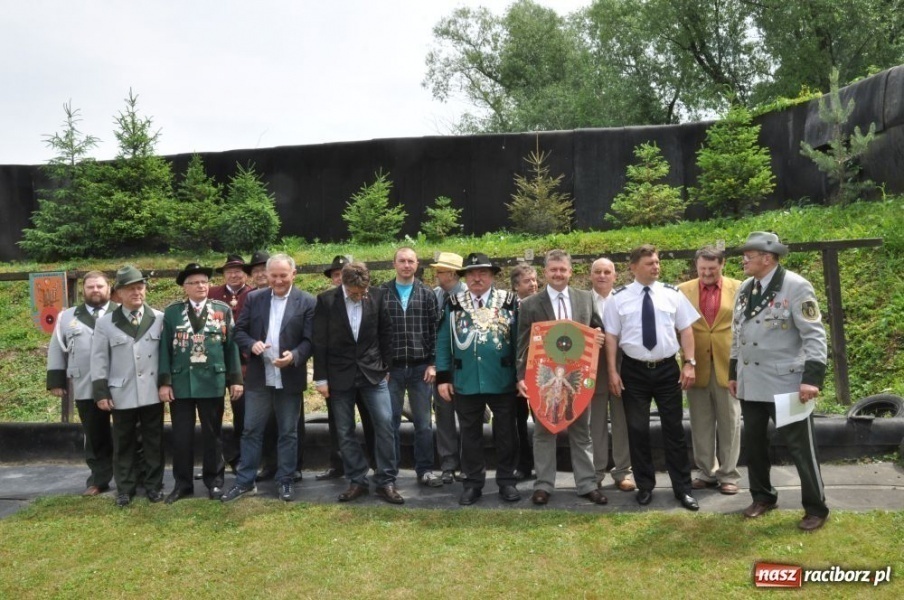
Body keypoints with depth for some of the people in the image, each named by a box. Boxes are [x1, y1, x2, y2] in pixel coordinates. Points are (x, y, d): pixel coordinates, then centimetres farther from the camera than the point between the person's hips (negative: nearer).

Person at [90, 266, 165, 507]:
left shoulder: (159, 318, 1)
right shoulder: (105, 322, 2)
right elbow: (99, 359, 1)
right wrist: (101, 392, -4)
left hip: (152, 393, 0)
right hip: (122, 394, 0)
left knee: (153, 441, 9)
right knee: (124, 443, 10)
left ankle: (154, 485, 21)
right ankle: (124, 489, 21)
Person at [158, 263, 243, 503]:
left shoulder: (223, 310, 5)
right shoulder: (171, 312, 4)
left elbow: (231, 346, 3)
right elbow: (164, 349, 2)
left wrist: (235, 378, -1)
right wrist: (164, 382, -5)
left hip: (212, 381, 0)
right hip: (180, 382, 0)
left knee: (212, 434, 9)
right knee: (181, 436, 7)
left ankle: (214, 481, 22)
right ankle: (182, 483, 21)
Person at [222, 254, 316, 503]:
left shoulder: (307, 302, -4)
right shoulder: (254, 298, 4)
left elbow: (310, 340, -7)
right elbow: (239, 331, 5)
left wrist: (294, 356, -25)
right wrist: (252, 344, -16)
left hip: (289, 378, -2)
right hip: (258, 376, 2)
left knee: (288, 432, 9)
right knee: (251, 430, 9)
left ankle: (286, 481, 22)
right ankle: (245, 481, 21)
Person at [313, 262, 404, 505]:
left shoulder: (377, 296, -4)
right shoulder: (326, 300, -7)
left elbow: (385, 333, 5)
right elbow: (319, 341, -4)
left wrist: (386, 366, 7)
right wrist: (321, 378, -4)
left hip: (373, 371, 1)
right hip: (340, 374, 0)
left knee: (385, 425, -4)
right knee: (345, 431, 6)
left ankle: (386, 482, 8)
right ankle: (357, 481, 20)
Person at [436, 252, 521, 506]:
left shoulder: (510, 302, 0)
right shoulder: (454, 305, 4)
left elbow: (520, 340, 1)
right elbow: (443, 342, 4)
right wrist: (443, 378, -1)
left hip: (502, 381, -1)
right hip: (465, 382, 1)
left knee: (506, 432, 9)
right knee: (470, 434, 11)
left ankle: (506, 481, 24)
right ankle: (472, 483, 23)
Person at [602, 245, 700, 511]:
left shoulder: (673, 294, 1)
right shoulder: (618, 298, -3)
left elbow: (685, 329, 4)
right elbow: (611, 336, -1)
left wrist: (689, 363, -4)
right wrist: (613, 372, -6)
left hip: (668, 369, 1)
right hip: (634, 371, -1)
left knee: (674, 429, 8)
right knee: (637, 430, 8)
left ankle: (682, 488, 21)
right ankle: (645, 486, 24)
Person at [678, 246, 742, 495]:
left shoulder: (737, 288, 3)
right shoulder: (683, 290, 3)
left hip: (728, 364, -1)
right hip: (696, 366, 1)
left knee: (729, 422, 6)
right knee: (701, 423, 8)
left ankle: (728, 475, 18)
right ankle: (707, 473, 20)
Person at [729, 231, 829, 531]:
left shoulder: (796, 286, -11)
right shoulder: (744, 288, 9)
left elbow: (814, 335, -14)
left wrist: (812, 377, -22)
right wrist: (733, 372, 16)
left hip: (786, 384, -6)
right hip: (750, 383, 7)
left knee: (800, 446, 3)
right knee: (753, 442, 14)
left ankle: (816, 508, 20)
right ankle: (763, 496, 32)